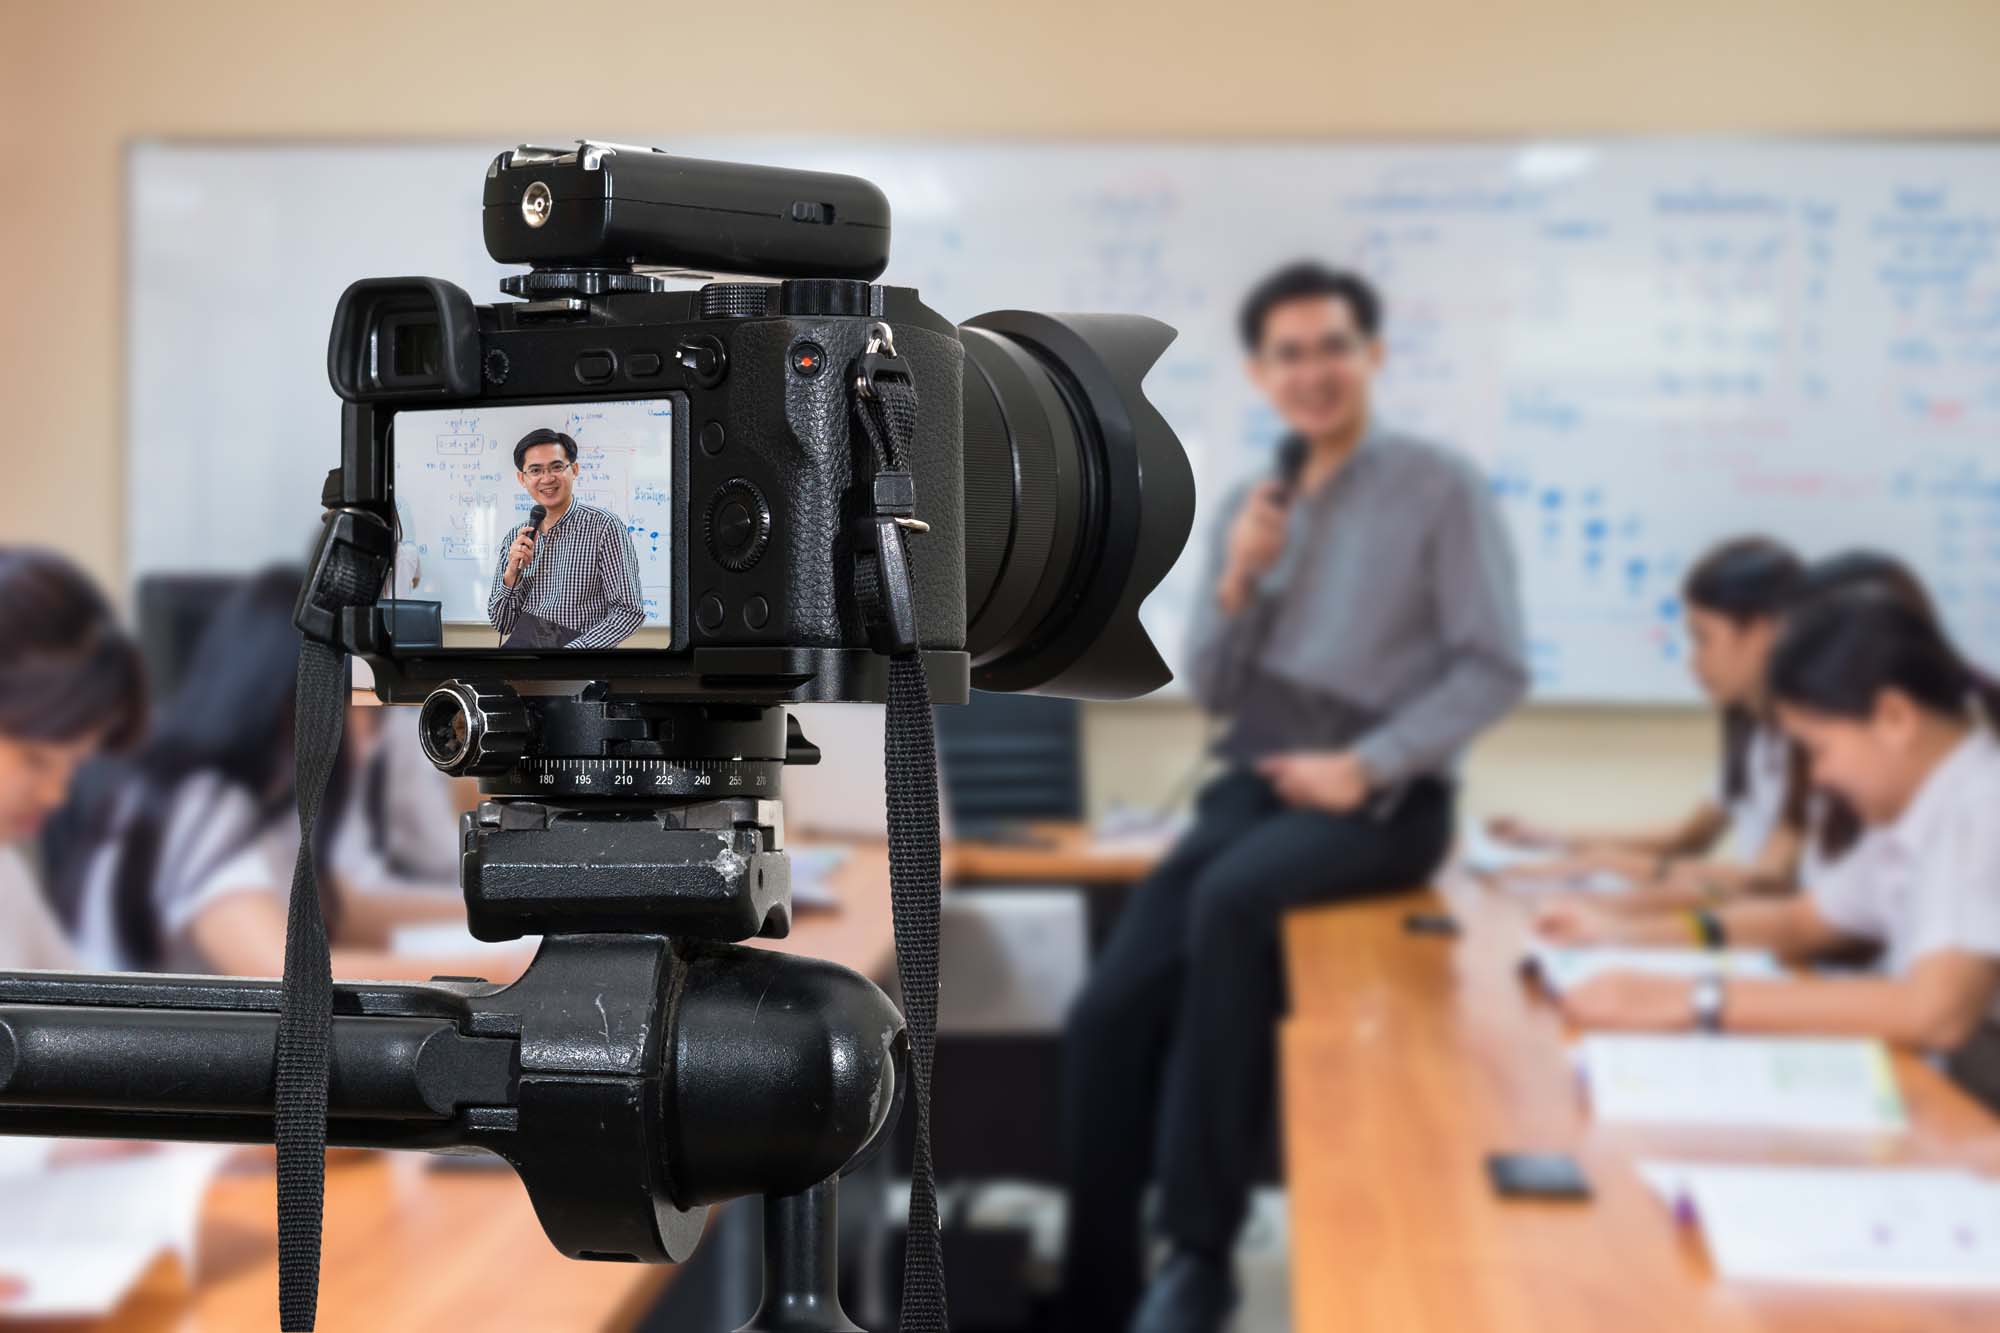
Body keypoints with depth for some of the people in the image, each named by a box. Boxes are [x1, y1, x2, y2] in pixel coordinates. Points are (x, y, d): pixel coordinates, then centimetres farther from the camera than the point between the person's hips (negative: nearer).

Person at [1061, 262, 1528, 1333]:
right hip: (1253, 785, 5)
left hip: (1382, 801, -5)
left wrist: (1365, 767, -18)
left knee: (1231, 900, -36)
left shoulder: (1440, 489, -2)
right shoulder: (1247, 507, 14)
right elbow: (1212, 692, 13)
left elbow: (1495, 669, -9)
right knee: (1109, 1013, -15)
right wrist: (1236, 584, -5)